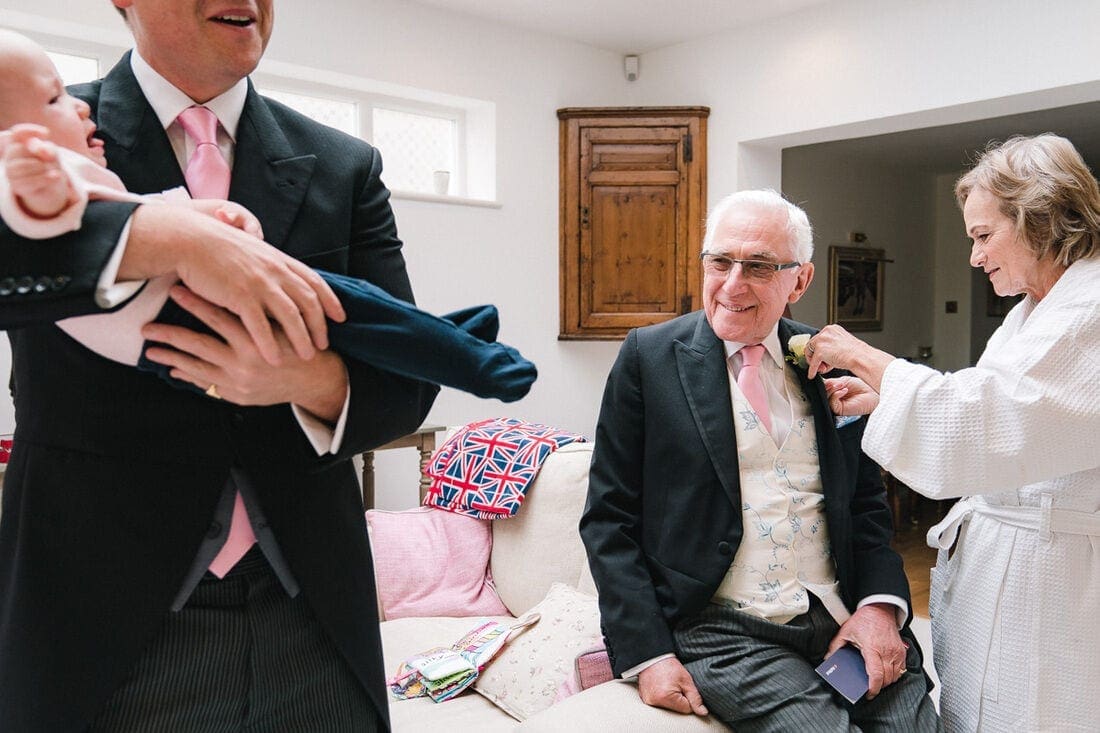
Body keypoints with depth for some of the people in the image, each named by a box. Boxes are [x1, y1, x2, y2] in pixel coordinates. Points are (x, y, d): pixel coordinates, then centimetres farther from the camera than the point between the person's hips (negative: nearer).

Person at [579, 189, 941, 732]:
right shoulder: (648, 357, -2)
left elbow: (866, 500, 13)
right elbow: (608, 519, -2)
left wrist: (880, 604, -5)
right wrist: (646, 653, -11)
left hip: (843, 618, 4)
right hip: (721, 629, -4)